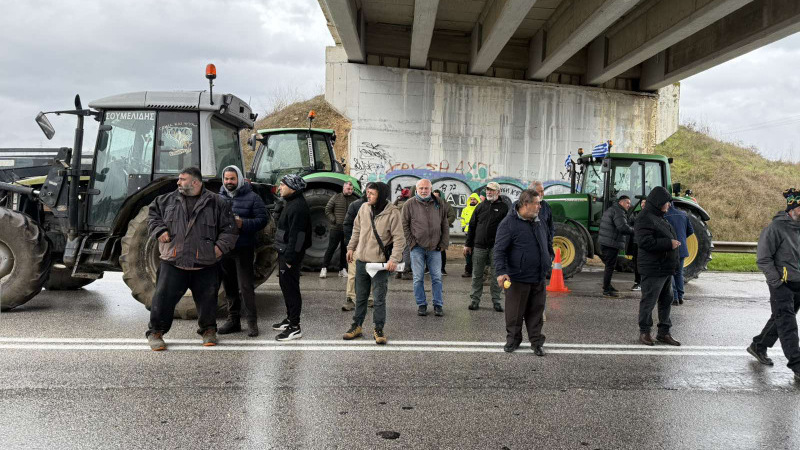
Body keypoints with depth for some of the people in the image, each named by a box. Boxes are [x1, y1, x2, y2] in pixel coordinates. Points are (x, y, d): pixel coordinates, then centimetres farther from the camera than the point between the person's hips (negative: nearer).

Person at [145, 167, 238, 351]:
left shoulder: (216, 203, 2)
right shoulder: (168, 200, 9)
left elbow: (229, 229, 4)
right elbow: (153, 213, 21)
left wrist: (221, 246, -8)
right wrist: (159, 230, 4)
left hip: (205, 265, -1)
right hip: (173, 263, 1)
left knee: (207, 299, 9)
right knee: (163, 296, 0)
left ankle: (208, 330, 30)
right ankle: (155, 332, 17)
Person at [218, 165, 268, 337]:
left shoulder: (252, 197, -2)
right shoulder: (219, 198, 11)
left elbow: (263, 219, -7)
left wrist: (243, 224, -21)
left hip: (243, 249, -5)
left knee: (245, 286, -6)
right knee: (229, 286, 12)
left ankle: (252, 321, 2)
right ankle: (233, 320, 23)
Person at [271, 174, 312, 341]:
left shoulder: (298, 207, -19)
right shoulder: (291, 203, 15)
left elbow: (296, 235, -24)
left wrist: (290, 258, -25)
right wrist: (285, 255, 18)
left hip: (290, 254, -11)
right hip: (285, 253, 11)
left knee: (291, 288, -6)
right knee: (285, 285, 19)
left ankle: (294, 327, 0)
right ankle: (290, 318, 32)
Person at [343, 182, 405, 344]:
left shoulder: (392, 213, -14)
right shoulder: (364, 208, 1)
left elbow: (399, 239, -14)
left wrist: (394, 259, -21)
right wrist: (351, 247, 17)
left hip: (380, 263, -5)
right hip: (361, 260, 5)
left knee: (379, 299, 3)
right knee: (360, 296, 16)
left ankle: (378, 329, 16)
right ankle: (356, 326, 28)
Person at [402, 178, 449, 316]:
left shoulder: (438, 204, 8)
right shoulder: (410, 204, 0)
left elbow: (445, 226, 11)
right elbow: (405, 225, 1)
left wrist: (443, 244, 3)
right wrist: (412, 243, -5)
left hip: (435, 248, 2)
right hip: (418, 248, -2)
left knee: (437, 278, 4)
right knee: (418, 278, 3)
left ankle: (438, 305, 14)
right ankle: (421, 305, 15)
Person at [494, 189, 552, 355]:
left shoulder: (538, 222, 11)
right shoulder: (509, 223, -12)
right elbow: (499, 249, -16)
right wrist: (501, 271, -24)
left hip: (539, 279, 6)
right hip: (518, 279, -6)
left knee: (536, 312, 11)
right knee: (515, 312, 6)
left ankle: (536, 341, 22)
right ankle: (513, 339, 23)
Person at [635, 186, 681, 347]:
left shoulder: (659, 217, 16)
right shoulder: (645, 219, -16)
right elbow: (645, 242, -27)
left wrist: (674, 242, 12)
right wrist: (669, 243, -24)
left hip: (666, 269, 10)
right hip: (653, 270, -10)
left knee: (666, 300, 15)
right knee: (648, 301, -1)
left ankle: (664, 332, 24)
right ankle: (644, 332, 12)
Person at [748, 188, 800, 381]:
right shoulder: (776, 227, -14)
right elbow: (763, 259, -14)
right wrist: (777, 282, -16)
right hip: (782, 285, -8)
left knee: (779, 320, 17)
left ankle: (758, 347, 35)